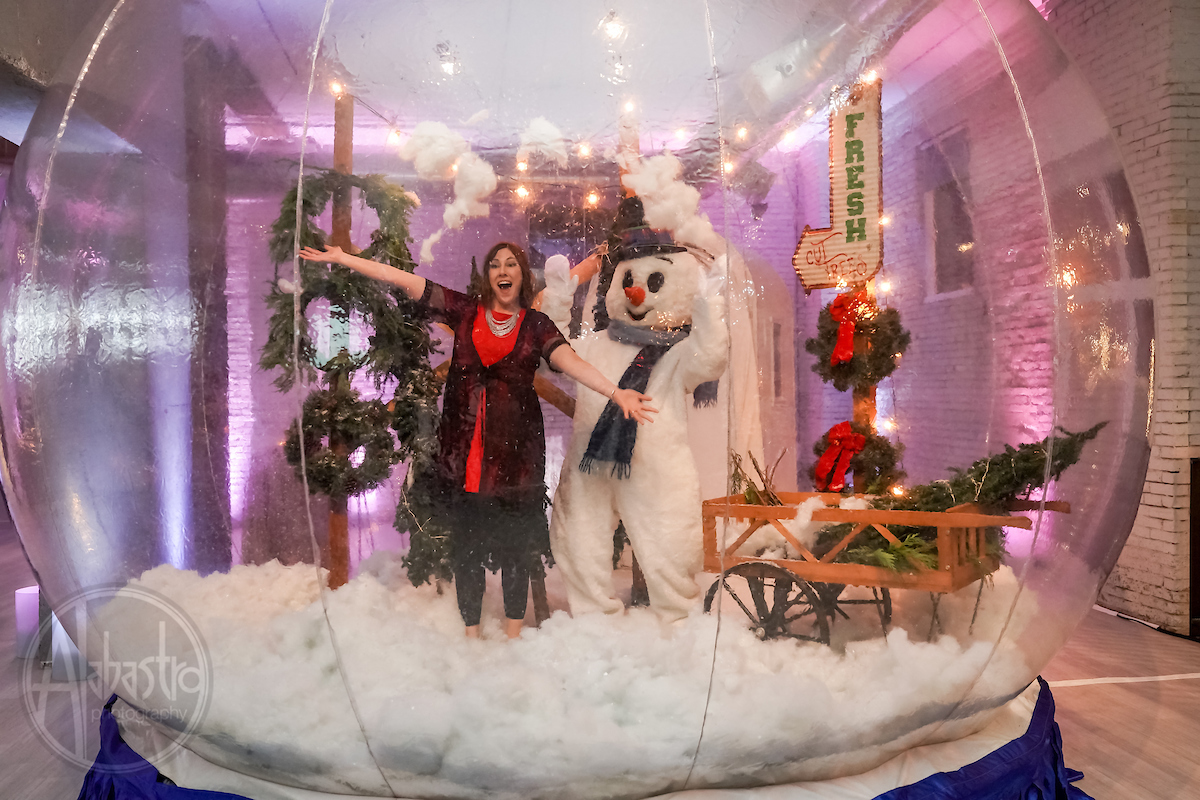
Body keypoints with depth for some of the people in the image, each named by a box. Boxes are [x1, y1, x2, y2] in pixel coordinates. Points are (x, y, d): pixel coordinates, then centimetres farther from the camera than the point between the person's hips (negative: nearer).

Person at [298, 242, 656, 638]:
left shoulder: (536, 325, 1)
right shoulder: (465, 311, 5)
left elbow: (570, 361, -15)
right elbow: (404, 280, 5)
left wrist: (615, 391, -32)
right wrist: (342, 258, 6)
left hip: (515, 449, -1)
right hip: (463, 447, 2)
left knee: (513, 545, 6)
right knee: (466, 543, 9)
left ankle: (513, 633, 23)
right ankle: (471, 633, 24)